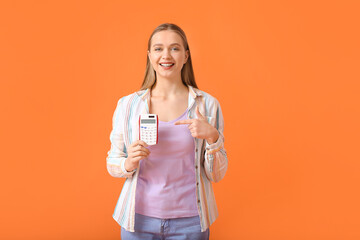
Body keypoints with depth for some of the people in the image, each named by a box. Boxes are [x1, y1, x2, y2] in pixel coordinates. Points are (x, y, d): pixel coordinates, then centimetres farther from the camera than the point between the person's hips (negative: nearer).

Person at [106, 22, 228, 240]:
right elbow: (112, 164, 5)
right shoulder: (128, 105, -3)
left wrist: (212, 137, -18)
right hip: (140, 217, 1)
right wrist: (129, 163, -16)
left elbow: (216, 175, -1)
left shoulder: (207, 104, -4)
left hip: (189, 221, 0)